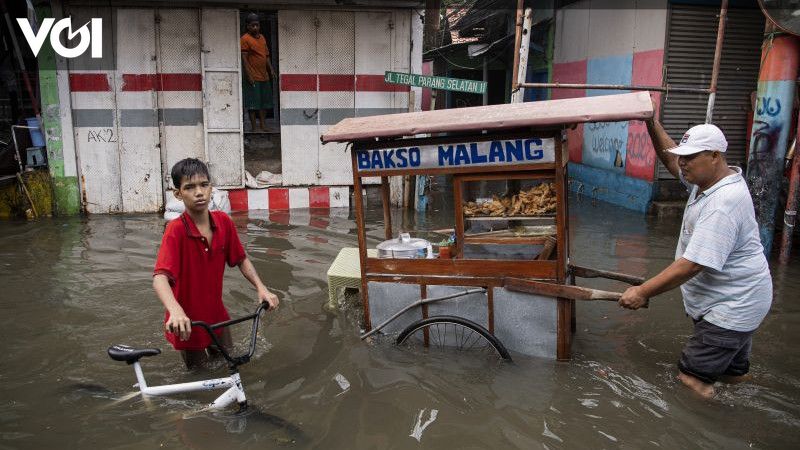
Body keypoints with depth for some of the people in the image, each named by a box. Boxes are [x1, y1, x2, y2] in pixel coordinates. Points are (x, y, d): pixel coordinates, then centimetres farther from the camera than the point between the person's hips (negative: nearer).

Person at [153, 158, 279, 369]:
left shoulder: (224, 222, -10)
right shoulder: (176, 230, -25)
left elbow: (241, 260, 1)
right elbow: (160, 277, -36)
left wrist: (261, 288, -12)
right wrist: (175, 311, -53)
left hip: (216, 314, 4)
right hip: (187, 323, -4)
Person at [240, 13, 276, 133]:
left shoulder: (262, 37, 15)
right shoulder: (245, 39, -7)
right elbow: (244, 59, -12)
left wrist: (271, 70, 13)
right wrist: (249, 75, -18)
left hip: (264, 76, 8)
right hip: (253, 77, -7)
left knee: (264, 101, 12)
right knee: (252, 104, -3)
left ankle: (262, 125, 21)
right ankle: (254, 127, 3)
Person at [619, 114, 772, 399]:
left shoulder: (723, 205, -31)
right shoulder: (711, 178, -1)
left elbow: (691, 265, -33)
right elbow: (671, 161, 13)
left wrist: (643, 292, -28)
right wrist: (652, 125, -1)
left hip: (732, 307, -10)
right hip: (731, 300, 10)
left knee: (692, 373, -6)